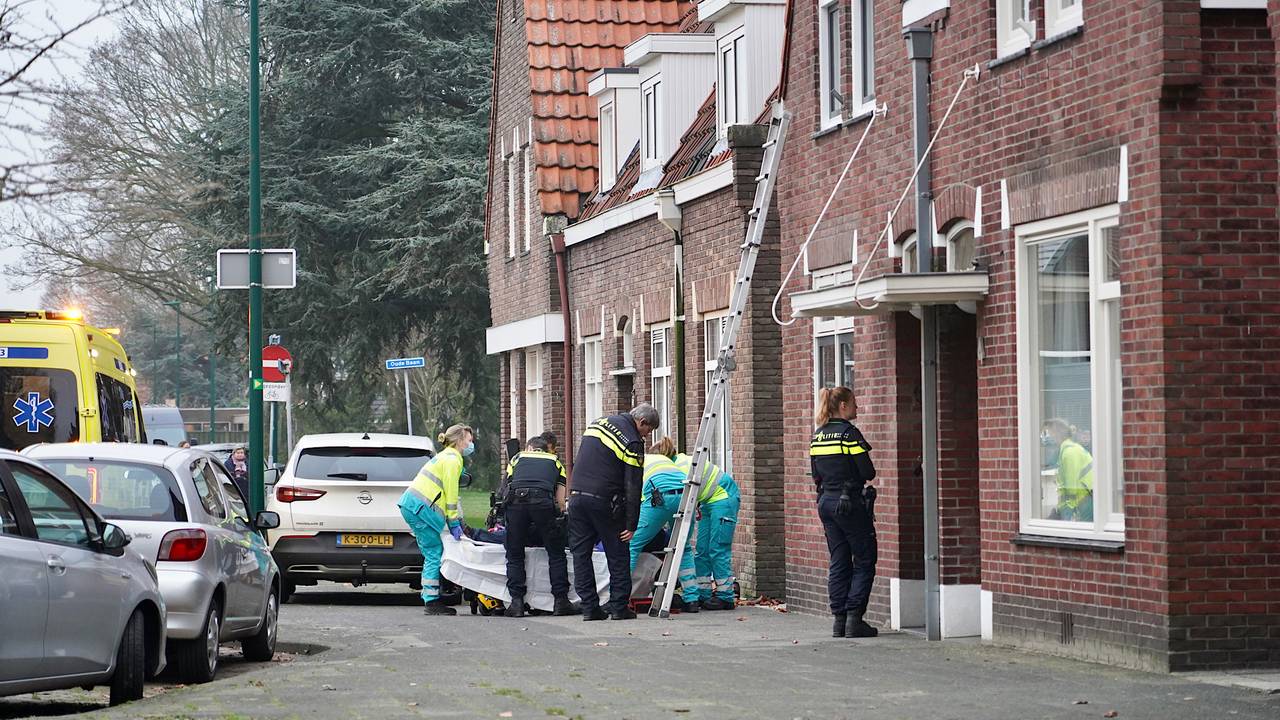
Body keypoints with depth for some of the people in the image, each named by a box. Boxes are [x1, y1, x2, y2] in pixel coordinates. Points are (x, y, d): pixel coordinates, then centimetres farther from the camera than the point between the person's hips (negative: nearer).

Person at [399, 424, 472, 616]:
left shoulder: (446, 457, 25)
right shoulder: (452, 460, -8)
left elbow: (450, 495, 24)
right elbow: (451, 494, -11)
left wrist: (458, 521, 17)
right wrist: (454, 523, -7)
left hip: (411, 506, 10)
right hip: (420, 507, -10)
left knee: (433, 554, 9)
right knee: (434, 553, -10)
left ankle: (429, 599, 8)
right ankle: (431, 602, -12)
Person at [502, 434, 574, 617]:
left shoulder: (517, 459, 32)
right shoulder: (555, 461, 31)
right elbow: (560, 502, 24)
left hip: (515, 500, 1)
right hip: (543, 500, -1)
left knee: (514, 555, 11)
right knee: (556, 554, 11)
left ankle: (516, 602, 4)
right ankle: (561, 600, 7)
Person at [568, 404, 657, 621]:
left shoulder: (598, 423, 15)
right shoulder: (633, 443, -7)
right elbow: (633, 488, -9)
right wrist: (631, 525, -7)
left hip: (577, 496, 6)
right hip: (604, 501, -6)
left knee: (580, 554, 8)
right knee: (618, 555, 6)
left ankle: (589, 607, 7)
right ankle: (619, 607, 6)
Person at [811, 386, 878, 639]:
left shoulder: (818, 435, 9)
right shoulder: (849, 433, -13)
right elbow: (867, 472, -14)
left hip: (826, 501, 7)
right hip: (850, 502, -7)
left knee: (839, 563, 11)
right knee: (864, 562, 0)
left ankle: (839, 619, 8)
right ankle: (854, 619, -7)